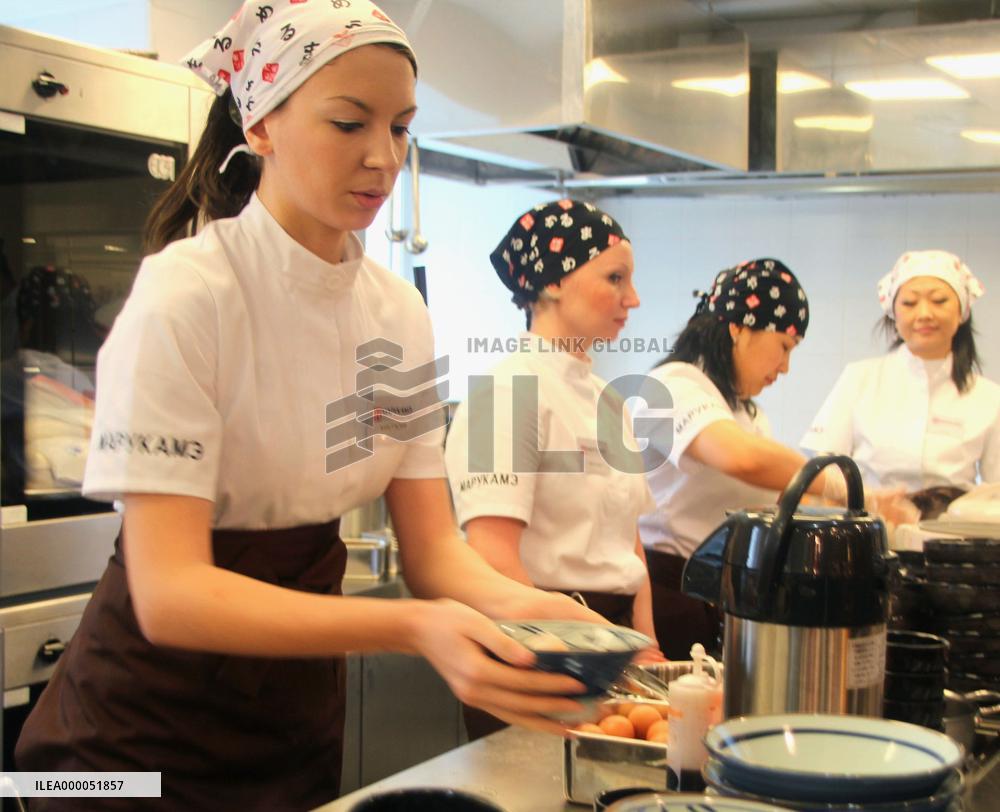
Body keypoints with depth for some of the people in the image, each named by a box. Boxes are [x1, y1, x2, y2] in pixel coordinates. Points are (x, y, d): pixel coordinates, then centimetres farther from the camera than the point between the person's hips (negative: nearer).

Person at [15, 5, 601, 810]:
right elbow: (170, 593, -28)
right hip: (150, 734, -6)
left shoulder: (399, 312, -1)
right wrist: (415, 629, -39)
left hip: (299, 722, 6)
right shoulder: (185, 295, -21)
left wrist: (515, 602, -25)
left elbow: (432, 546, -3)